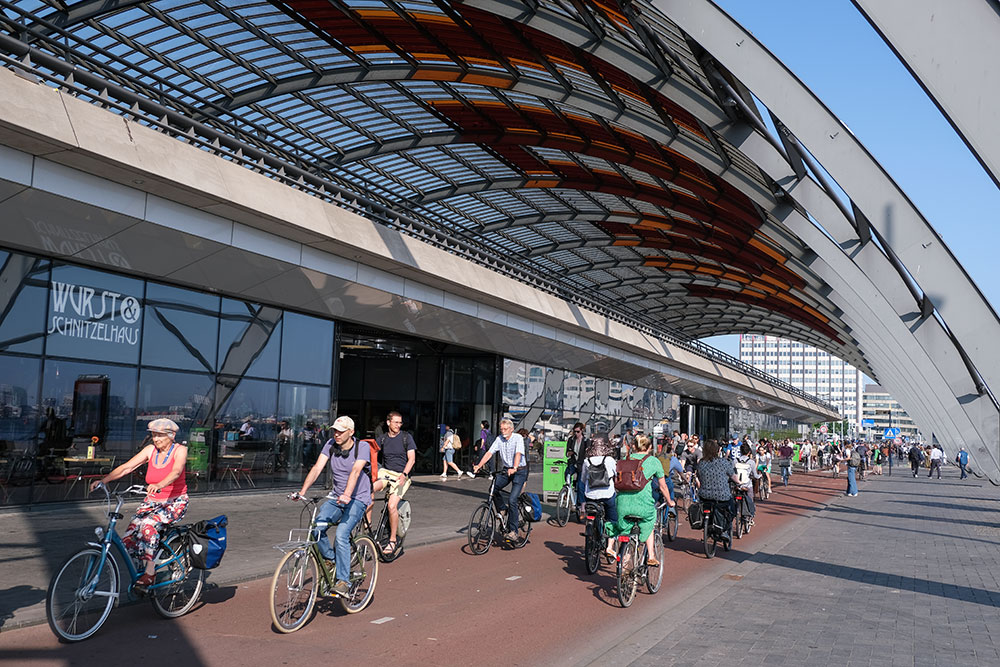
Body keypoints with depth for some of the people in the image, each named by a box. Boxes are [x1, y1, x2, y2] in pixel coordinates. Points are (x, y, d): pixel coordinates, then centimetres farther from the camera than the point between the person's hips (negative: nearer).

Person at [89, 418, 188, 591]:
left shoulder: (180, 450, -12)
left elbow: (176, 471, -30)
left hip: (175, 502, -5)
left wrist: (159, 485, -49)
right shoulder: (150, 450, 1)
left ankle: (150, 572, -21)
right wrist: (104, 480, -20)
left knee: (149, 524, -33)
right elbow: (126, 467, -5)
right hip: (152, 501, 5)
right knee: (128, 539, -15)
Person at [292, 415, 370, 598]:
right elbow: (317, 468, -10)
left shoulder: (362, 448, -14)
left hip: (357, 499, -5)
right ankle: (331, 560, 7)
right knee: (317, 526, -19)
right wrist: (302, 491, -24)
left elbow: (355, 472, -29)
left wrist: (346, 495, -45)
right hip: (336, 497, 5)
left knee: (341, 536, -24)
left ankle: (343, 580, -11)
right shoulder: (331, 445, 0)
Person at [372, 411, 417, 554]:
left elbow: (411, 459, -5)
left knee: (392, 505, -21)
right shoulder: (382, 438, 9)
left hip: (400, 476, -3)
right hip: (385, 472, 3)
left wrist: (404, 474, -21)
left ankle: (392, 540, -6)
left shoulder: (406, 437, 0)